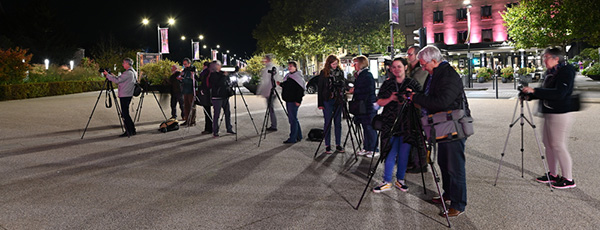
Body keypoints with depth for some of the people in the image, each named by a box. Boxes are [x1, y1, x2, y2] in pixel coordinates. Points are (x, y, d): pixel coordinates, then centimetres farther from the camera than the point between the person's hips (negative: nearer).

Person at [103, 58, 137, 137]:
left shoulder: (128, 73, -16)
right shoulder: (133, 72, 15)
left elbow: (117, 80, -17)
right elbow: (120, 80, 23)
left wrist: (108, 75, -6)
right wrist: (113, 76, 17)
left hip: (125, 96, -10)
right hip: (128, 95, 10)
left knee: (125, 114, -5)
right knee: (125, 114, 14)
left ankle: (130, 131, -2)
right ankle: (131, 130, 17)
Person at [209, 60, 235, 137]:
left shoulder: (222, 73, 14)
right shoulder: (213, 75, -8)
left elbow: (227, 83, 24)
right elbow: (218, 84, -21)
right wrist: (224, 76, -16)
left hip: (225, 96, 7)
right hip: (217, 97, -7)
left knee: (228, 113, 10)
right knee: (216, 115, -3)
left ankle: (229, 128, 22)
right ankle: (215, 132, 2)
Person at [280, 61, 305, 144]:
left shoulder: (298, 77, -10)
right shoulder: (288, 76, 16)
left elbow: (301, 90, -15)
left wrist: (298, 101, -21)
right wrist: (281, 84, 9)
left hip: (294, 101, -9)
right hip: (288, 100, 9)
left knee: (293, 119, -8)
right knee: (293, 119, 14)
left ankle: (293, 138, -4)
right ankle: (298, 136, 23)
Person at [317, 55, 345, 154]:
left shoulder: (340, 72, 8)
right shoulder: (323, 73, -2)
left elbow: (342, 86, 15)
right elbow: (320, 88, -1)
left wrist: (343, 99, 5)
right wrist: (320, 103, -7)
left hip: (338, 101, 3)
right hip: (327, 101, -3)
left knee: (338, 122, 5)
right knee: (328, 123, 1)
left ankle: (338, 145, 13)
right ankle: (327, 145, 7)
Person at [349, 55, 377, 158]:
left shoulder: (367, 75, -12)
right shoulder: (359, 75, 16)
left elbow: (369, 90, -19)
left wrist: (355, 91, -14)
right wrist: (352, 90, 7)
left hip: (368, 106, -9)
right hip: (361, 106, 9)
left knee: (370, 127, -5)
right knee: (365, 127, 12)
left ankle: (373, 149, 1)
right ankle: (366, 148, 19)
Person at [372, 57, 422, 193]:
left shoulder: (413, 84, 5)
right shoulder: (387, 84, 7)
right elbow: (379, 102, 6)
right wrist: (390, 99, -11)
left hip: (407, 124, 0)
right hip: (390, 123, 0)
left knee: (404, 154, 4)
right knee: (391, 153, -2)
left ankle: (400, 180, 19)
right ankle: (387, 182, 7)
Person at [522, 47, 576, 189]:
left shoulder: (566, 71, -13)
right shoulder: (550, 72, 12)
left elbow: (559, 94, -25)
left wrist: (534, 90, -26)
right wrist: (530, 95, 4)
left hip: (560, 115, -9)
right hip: (548, 114, 9)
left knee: (558, 146, -5)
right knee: (548, 144, 13)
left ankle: (568, 179, 5)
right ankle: (553, 174, 25)